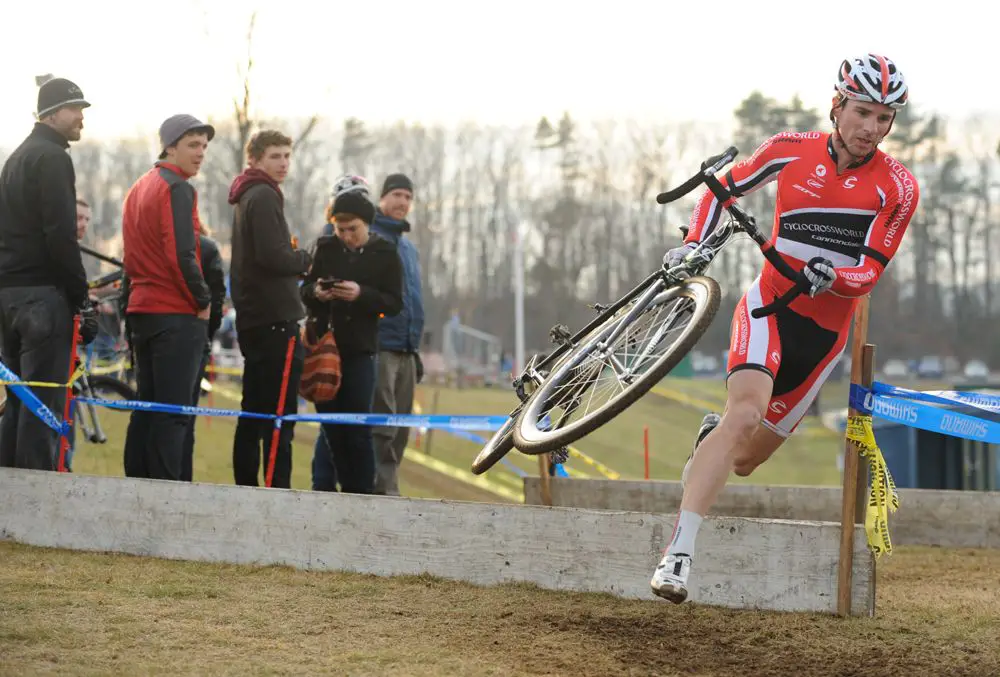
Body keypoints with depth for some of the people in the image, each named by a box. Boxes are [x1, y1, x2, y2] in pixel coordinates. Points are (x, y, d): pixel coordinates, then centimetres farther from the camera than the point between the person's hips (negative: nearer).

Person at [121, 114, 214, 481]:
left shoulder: (138, 188, 17)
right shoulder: (177, 189, -11)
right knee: (173, 411, -8)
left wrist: (135, 295, 18)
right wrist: (203, 300, -9)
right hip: (177, 314, -9)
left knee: (146, 407, 13)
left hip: (141, 309, 9)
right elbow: (182, 255, -19)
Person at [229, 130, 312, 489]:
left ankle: (246, 488, 16)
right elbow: (274, 256, -21)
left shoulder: (247, 197, 21)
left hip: (253, 320, 10)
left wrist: (295, 261, 8)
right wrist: (307, 259, -4)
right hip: (275, 319, -10)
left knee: (254, 413, 13)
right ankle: (277, 489, -14)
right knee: (280, 413, -11)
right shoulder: (264, 196, -10)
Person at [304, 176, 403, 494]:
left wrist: (361, 294, -20)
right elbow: (305, 288, 12)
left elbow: (394, 303, -4)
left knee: (357, 429, -1)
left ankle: (361, 493, 5)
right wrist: (316, 292, -11)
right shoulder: (325, 247, 5)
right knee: (330, 423, 6)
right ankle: (323, 487, 13)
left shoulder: (385, 254, -1)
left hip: (361, 351, -2)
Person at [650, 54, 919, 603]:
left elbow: (869, 273, -11)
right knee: (746, 412, -30)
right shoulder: (792, 150, -4)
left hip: (825, 333, 2)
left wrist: (830, 276, -32)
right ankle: (678, 555, -35)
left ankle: (712, 442, 48)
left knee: (746, 459, 8)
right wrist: (693, 244, 0)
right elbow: (725, 188, 12)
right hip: (769, 305, -2)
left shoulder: (898, 188, -6)